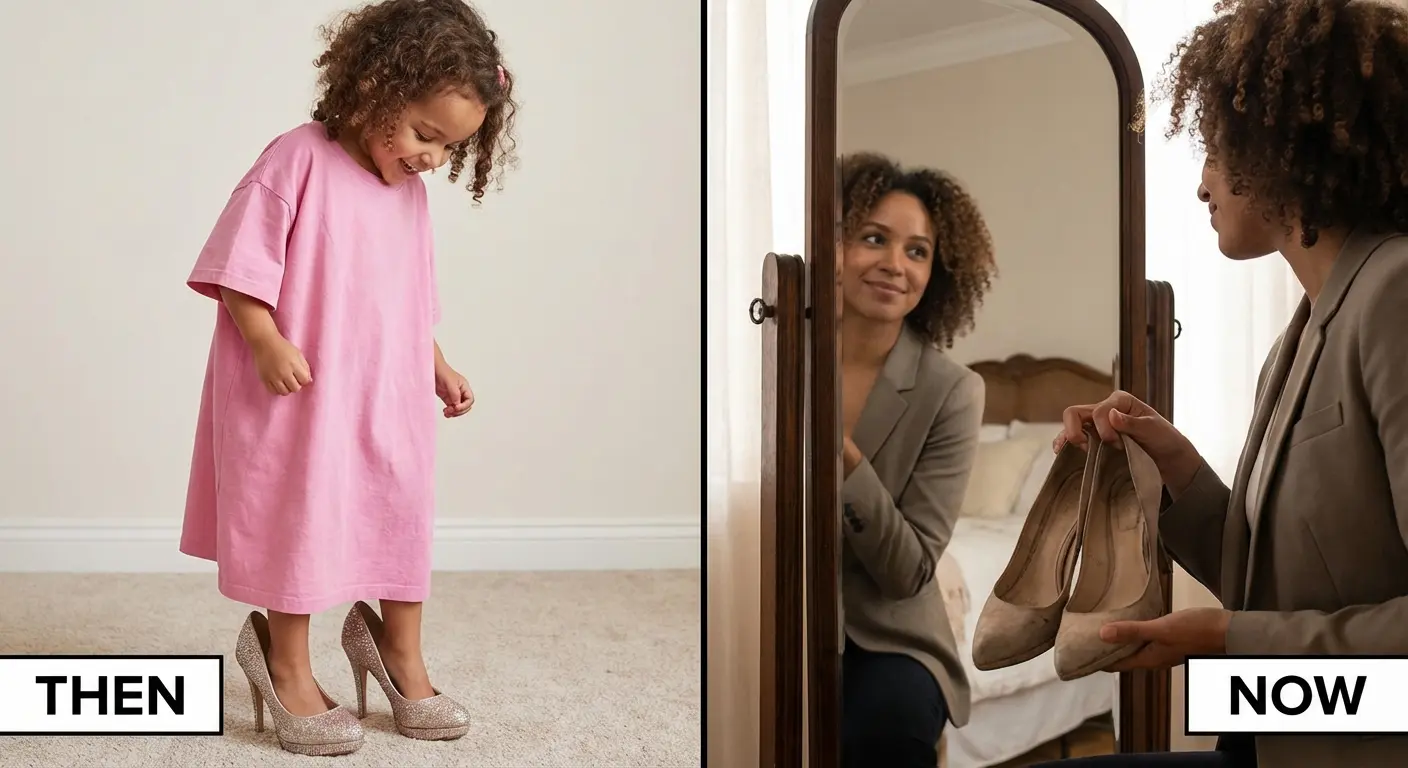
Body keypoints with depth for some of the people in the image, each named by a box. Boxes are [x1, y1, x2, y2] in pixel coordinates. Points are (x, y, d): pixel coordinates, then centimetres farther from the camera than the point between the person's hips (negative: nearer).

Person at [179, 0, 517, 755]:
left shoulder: (412, 196, 9)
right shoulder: (298, 161, -13)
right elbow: (239, 261, -15)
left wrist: (438, 366, 16)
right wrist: (267, 342, -23)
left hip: (388, 397, 7)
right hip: (300, 396, -7)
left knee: (404, 515, 12)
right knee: (301, 521, 4)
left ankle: (400, 654, 30)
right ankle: (287, 667, 23)